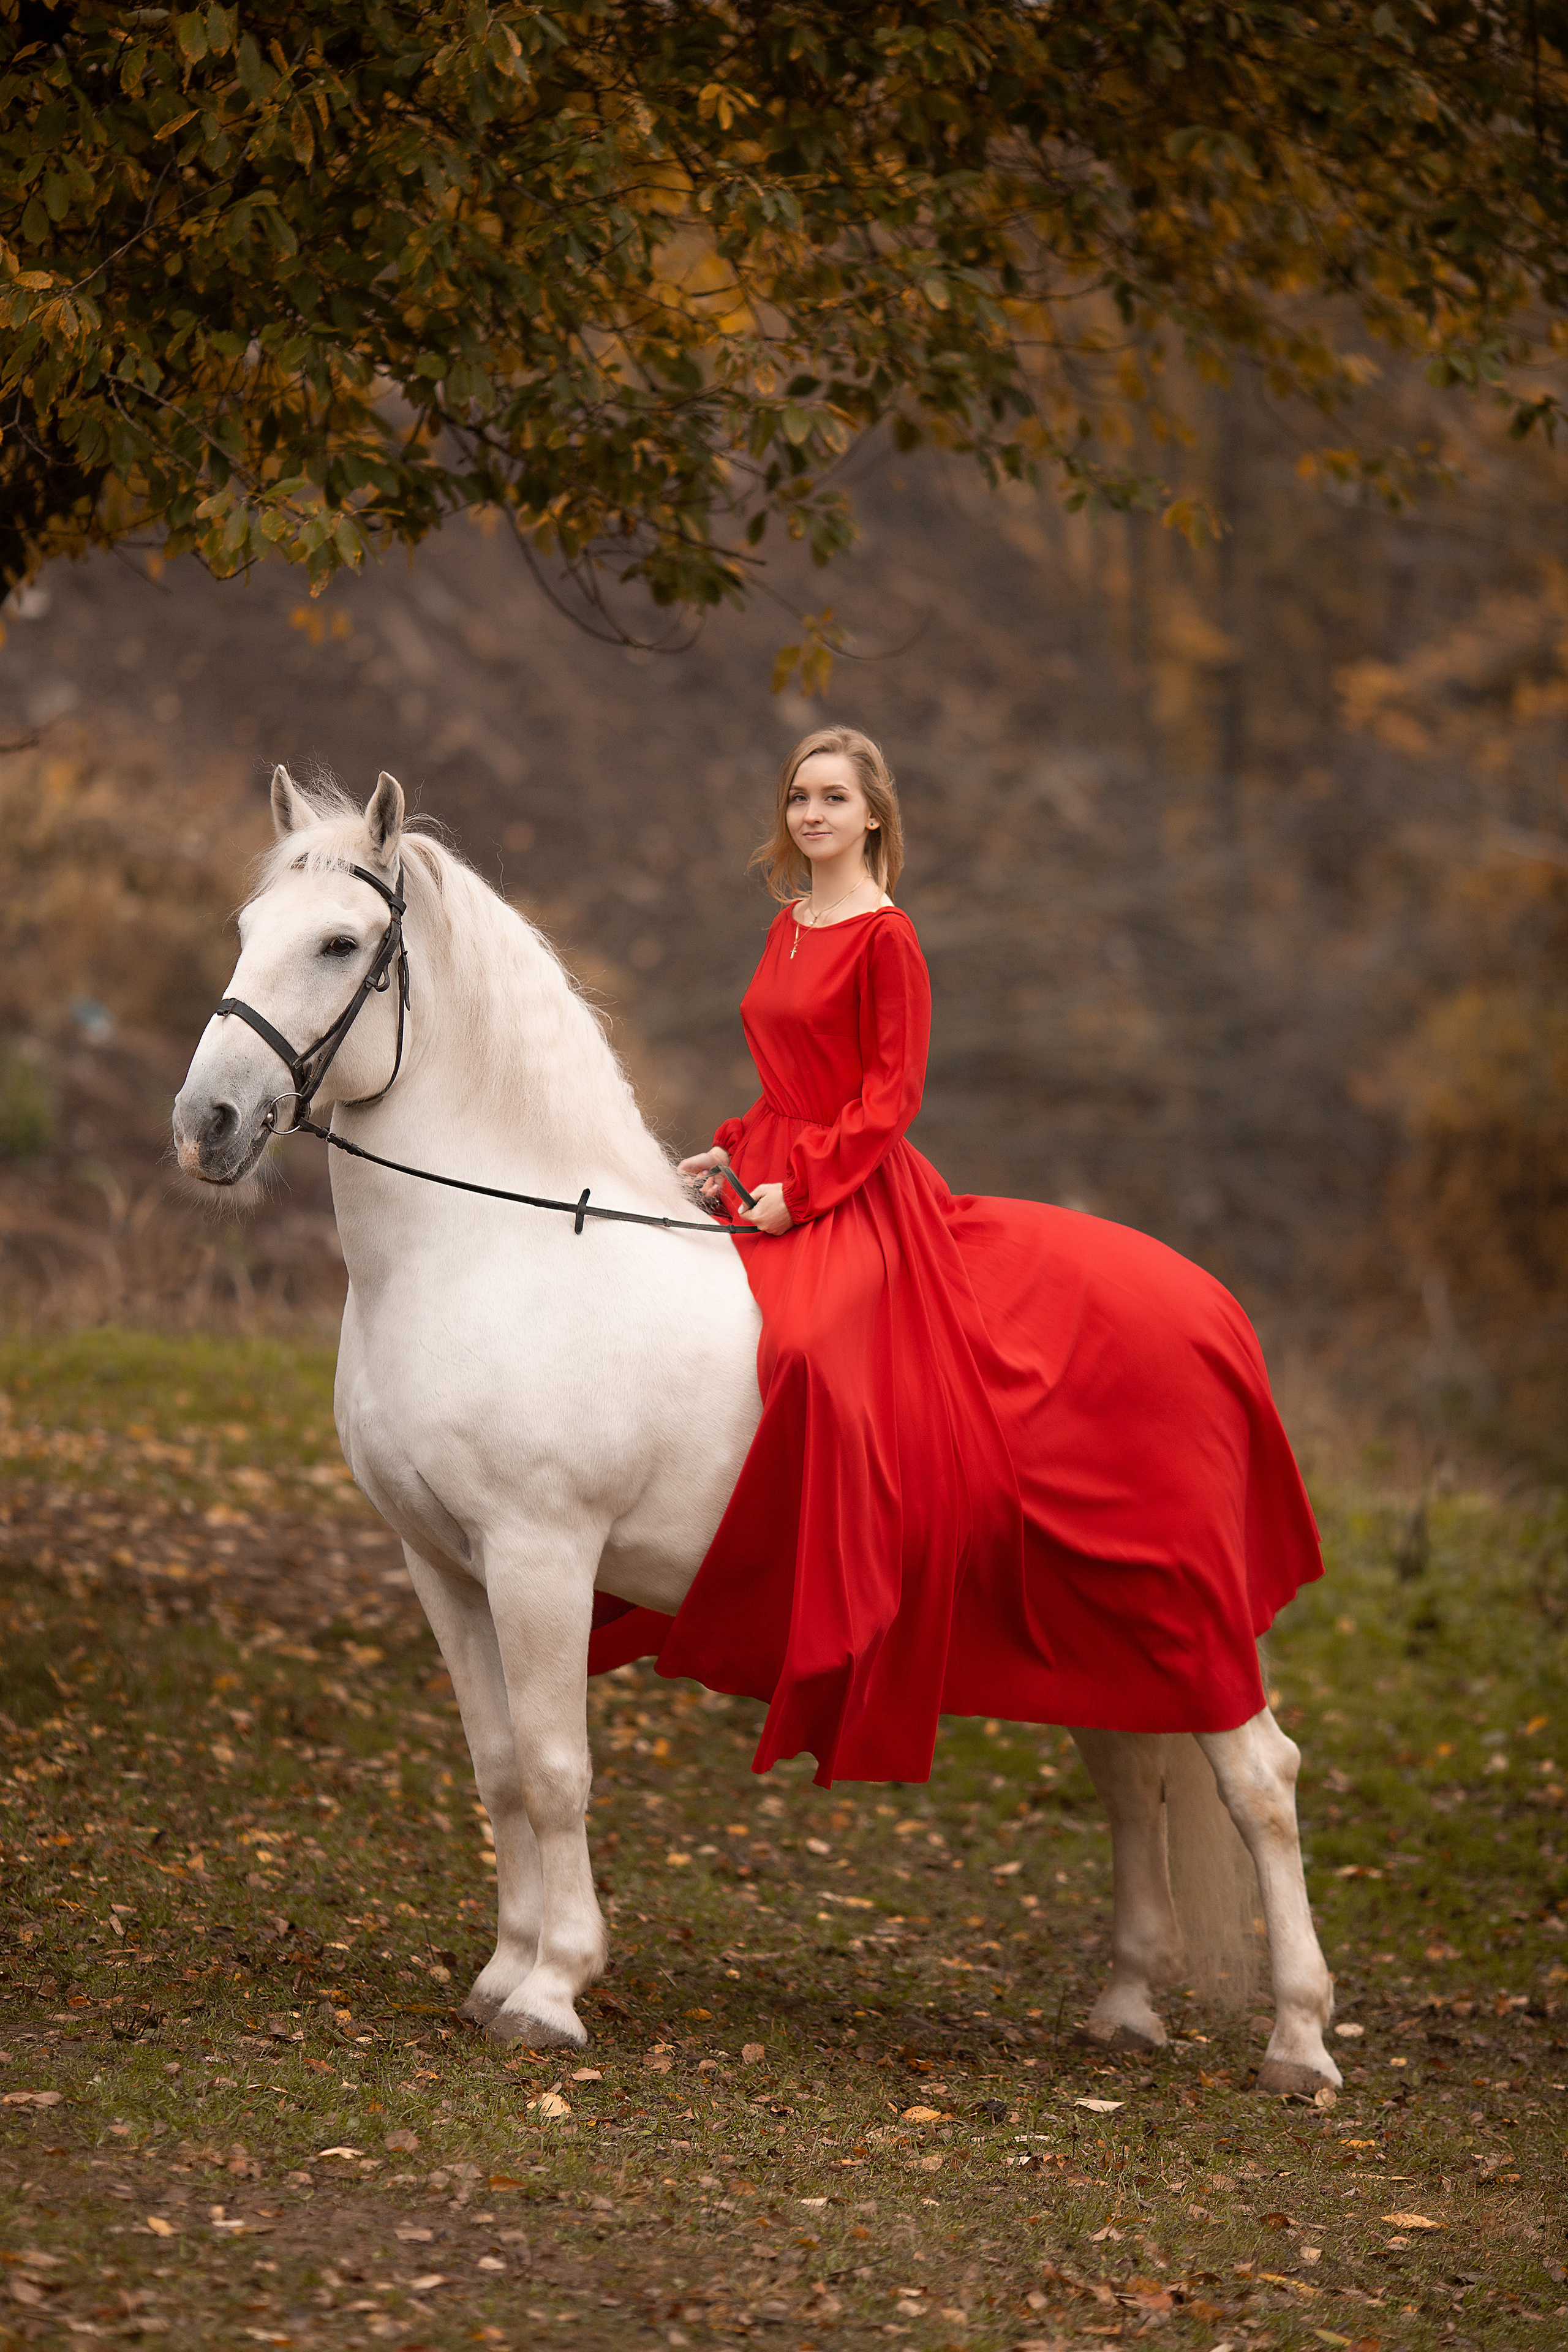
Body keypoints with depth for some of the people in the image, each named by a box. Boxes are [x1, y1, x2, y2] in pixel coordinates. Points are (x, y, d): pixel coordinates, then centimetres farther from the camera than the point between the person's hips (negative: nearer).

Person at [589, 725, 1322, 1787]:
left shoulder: (885, 938, -8)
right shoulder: (790, 929, 14)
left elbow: (890, 1097, -12)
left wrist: (802, 1184, -19)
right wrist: (733, 1150, 8)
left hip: (859, 1195, -8)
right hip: (773, 1180, 8)